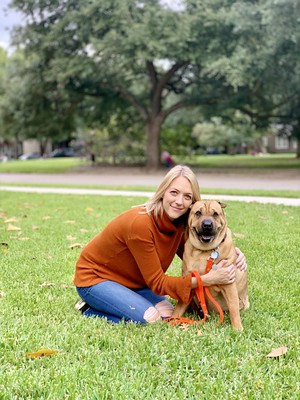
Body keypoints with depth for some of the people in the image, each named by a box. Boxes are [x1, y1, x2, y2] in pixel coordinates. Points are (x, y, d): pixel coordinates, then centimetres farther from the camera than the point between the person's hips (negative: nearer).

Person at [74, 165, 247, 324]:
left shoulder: (178, 223, -10)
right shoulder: (140, 223, -33)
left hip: (131, 280, 8)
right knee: (150, 318, -24)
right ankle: (89, 309, -2)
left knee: (168, 314, -10)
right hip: (95, 277, -8)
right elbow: (157, 283, -28)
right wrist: (207, 279, -35)